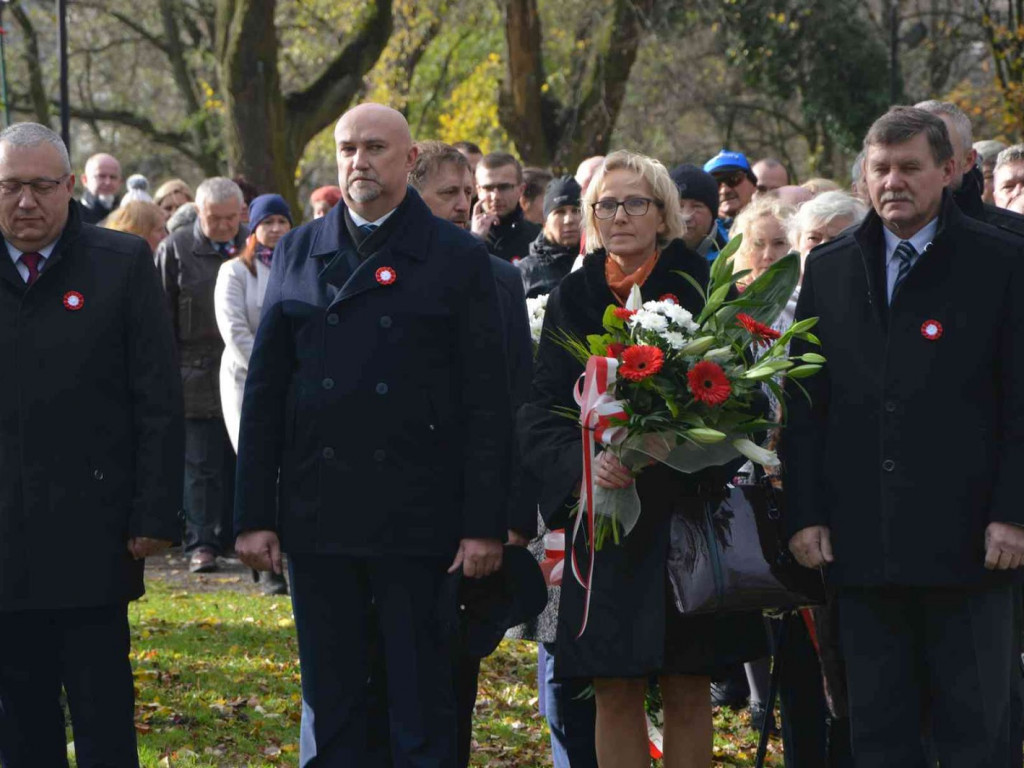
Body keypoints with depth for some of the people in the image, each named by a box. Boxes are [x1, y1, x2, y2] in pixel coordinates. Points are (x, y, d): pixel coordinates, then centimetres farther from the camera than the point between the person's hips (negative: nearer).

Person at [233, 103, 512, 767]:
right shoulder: (298, 253, 10)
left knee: (423, 711, 1)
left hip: (419, 519, -3)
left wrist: (485, 524, -8)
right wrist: (254, 514, 4)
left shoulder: (460, 259, 2)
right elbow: (265, 394, 10)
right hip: (318, 521, 3)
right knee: (331, 709, 7)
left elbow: (487, 404, -2)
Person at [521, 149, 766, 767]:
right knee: (615, 693, 1)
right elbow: (541, 413, 3)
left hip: (687, 512, -2)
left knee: (688, 692, 1)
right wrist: (584, 460, -17)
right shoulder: (573, 298, 8)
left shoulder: (703, 286, 1)